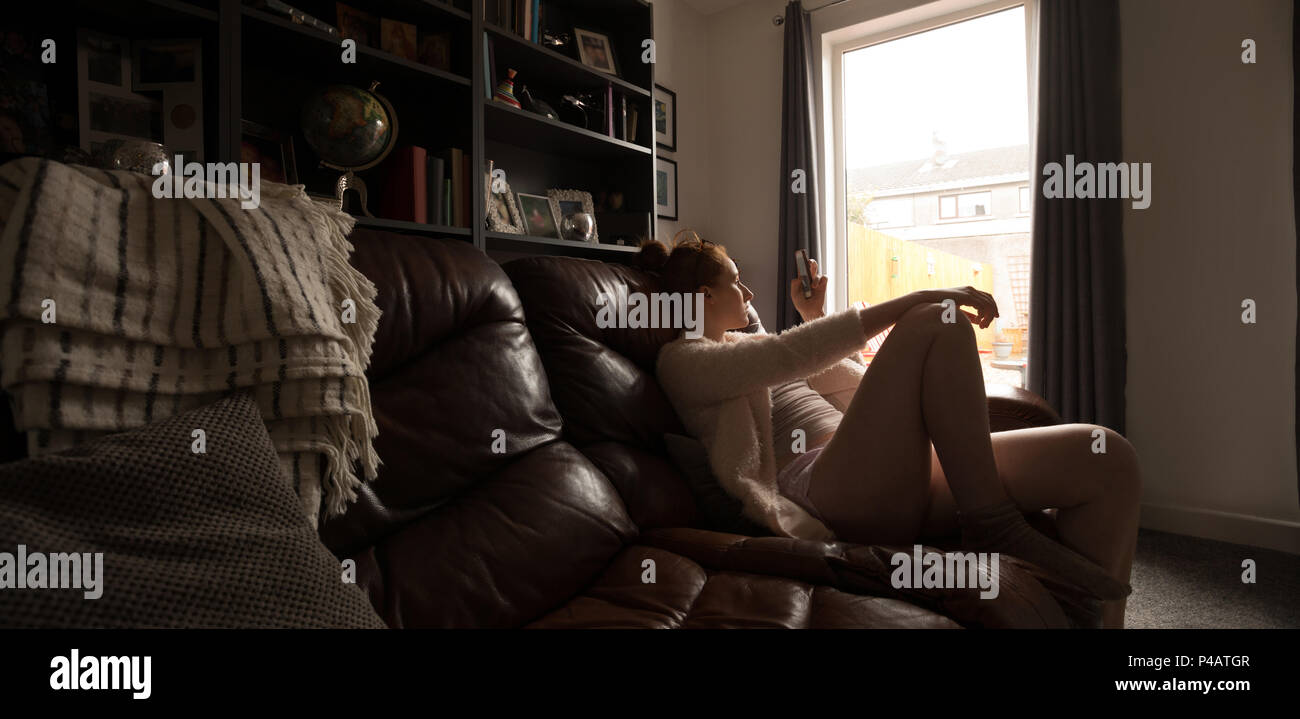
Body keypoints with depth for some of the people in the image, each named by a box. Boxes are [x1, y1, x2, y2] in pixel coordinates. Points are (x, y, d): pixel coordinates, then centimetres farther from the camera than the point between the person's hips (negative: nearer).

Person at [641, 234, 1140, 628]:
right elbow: (790, 354, -15)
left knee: (1109, 461, -6)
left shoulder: (748, 344, 31)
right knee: (937, 323, -22)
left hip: (897, 482, 8)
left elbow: (851, 384, 34)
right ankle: (993, 527, -17)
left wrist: (815, 316, 28)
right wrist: (917, 300, -18)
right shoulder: (681, 360, 4)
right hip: (827, 491, -8)